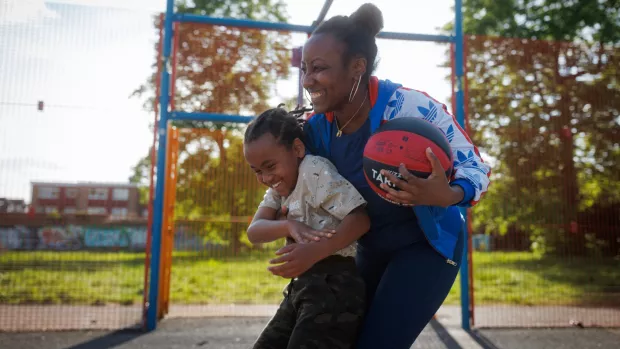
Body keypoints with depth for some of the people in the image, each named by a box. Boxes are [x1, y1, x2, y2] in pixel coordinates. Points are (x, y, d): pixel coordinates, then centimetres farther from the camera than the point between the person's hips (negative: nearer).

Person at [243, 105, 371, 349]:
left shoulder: (314, 170, -13)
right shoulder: (279, 187, 13)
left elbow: (360, 218, -22)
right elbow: (254, 231, -2)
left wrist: (315, 253, -31)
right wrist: (289, 226, -23)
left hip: (333, 286, -9)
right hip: (303, 285, 9)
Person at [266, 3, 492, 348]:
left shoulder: (410, 107, -27)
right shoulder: (317, 128, -10)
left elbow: (475, 167, -20)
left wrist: (447, 196, -43)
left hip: (426, 244, -6)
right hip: (371, 249, 6)